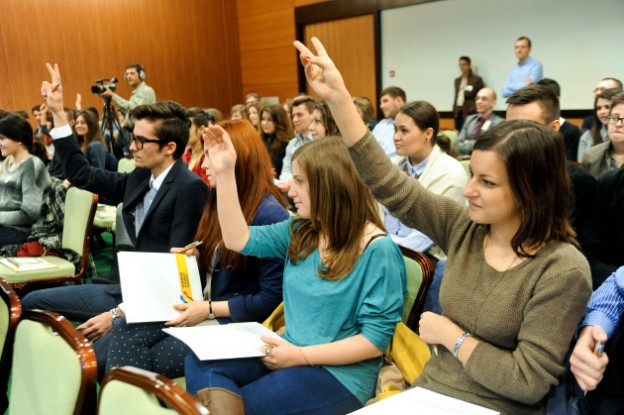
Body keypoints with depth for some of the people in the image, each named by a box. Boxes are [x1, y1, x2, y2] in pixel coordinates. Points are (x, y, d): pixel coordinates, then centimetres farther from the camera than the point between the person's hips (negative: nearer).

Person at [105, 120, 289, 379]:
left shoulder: (270, 214, -17)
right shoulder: (217, 203, 10)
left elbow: (271, 298, -18)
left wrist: (209, 309, -16)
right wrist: (191, 258, 2)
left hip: (235, 322, -8)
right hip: (202, 309, 8)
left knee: (158, 356, -21)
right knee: (125, 330, -13)